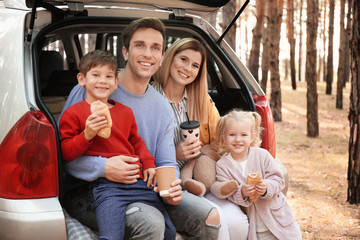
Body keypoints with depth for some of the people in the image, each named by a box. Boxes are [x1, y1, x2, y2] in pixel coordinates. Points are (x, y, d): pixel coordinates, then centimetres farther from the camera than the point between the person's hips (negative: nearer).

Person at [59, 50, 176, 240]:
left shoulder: (125, 112, 19)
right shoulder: (73, 113, 3)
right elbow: (65, 153, -2)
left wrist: (148, 163, 14)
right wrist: (87, 135, -17)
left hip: (138, 180, 6)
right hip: (106, 185, -6)